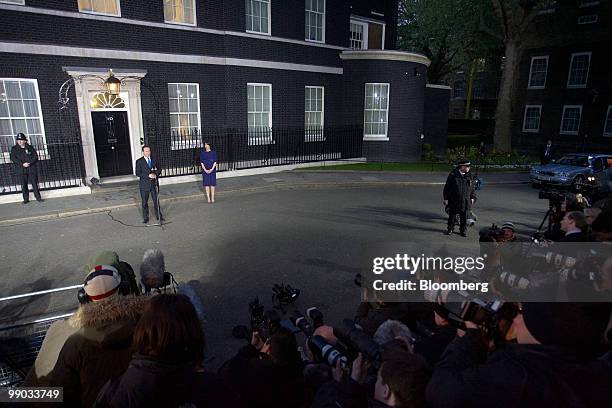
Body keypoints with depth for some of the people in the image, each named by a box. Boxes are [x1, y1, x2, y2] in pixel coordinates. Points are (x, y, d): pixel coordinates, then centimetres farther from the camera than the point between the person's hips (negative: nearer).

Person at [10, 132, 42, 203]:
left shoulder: (30, 147, 7)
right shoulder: (14, 149, 5)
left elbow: (35, 156, 1)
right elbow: (13, 158, -4)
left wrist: (29, 163, -14)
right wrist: (22, 164, -16)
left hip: (31, 169, 0)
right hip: (21, 170, 0)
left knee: (34, 183, 2)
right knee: (24, 185, 4)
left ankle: (38, 197, 10)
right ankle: (26, 199, 12)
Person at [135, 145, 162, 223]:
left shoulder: (154, 160, 6)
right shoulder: (139, 161, -5)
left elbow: (159, 169, 9)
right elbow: (138, 173, -10)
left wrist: (155, 174, -12)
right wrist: (148, 175, -20)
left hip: (154, 183, 3)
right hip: (144, 185, -2)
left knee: (156, 201, 9)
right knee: (145, 202, 7)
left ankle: (158, 216, 22)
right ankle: (145, 218, 18)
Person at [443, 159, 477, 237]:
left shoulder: (469, 176, 5)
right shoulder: (453, 175, -6)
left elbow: (472, 188, 13)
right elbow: (447, 187, -4)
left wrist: (473, 197, 9)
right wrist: (446, 198, -6)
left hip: (465, 201, 3)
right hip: (453, 200, -2)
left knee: (464, 217, 7)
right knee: (452, 216, 9)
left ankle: (463, 230, 22)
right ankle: (450, 229, 25)